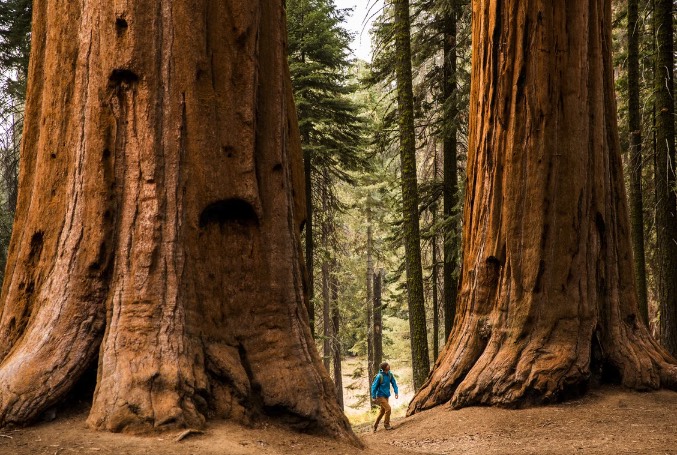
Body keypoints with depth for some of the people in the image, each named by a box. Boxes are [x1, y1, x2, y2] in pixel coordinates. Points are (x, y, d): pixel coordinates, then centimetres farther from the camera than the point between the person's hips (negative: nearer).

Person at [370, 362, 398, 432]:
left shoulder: (390, 374, -4)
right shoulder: (379, 376, -22)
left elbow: (394, 383, 6)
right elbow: (374, 386, -15)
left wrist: (396, 392, -5)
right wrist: (374, 397, -13)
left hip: (386, 396, 7)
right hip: (381, 396, -7)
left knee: (382, 411, 15)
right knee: (388, 408, -15)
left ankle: (375, 425, 30)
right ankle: (386, 425, 0)